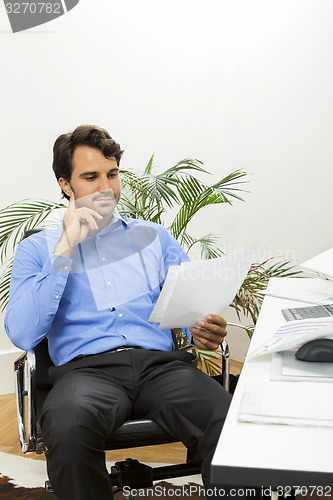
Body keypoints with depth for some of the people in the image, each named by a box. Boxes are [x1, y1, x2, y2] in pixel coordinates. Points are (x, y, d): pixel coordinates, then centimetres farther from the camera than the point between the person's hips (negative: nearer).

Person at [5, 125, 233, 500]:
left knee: (232, 423, -30)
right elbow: (22, 335, -1)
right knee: (67, 429, -37)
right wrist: (65, 249, -3)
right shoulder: (37, 248, 15)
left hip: (161, 362, 2)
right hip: (86, 368, -1)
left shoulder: (153, 236, 22)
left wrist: (205, 330, -11)